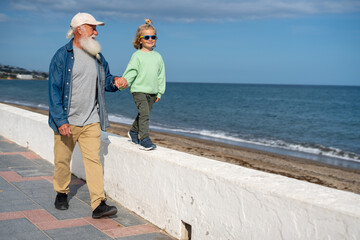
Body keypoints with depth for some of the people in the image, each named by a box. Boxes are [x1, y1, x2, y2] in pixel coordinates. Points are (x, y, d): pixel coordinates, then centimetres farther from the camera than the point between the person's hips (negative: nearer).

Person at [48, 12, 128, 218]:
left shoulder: (98, 57, 11)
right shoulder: (62, 56, -5)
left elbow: (105, 81, 23)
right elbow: (54, 89, -9)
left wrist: (115, 82, -3)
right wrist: (60, 120, -16)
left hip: (91, 121, 3)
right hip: (66, 121, -3)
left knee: (93, 160, -4)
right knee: (62, 160, 9)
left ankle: (99, 204, -6)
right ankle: (62, 193, 33)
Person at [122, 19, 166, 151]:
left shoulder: (158, 56, 10)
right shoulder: (137, 55, -4)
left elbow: (161, 75, 15)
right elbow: (130, 72, -7)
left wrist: (159, 92, 15)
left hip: (152, 92, 5)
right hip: (139, 90, -5)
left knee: (143, 115, 15)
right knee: (144, 114, -17)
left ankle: (133, 132, 37)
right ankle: (145, 139, -18)